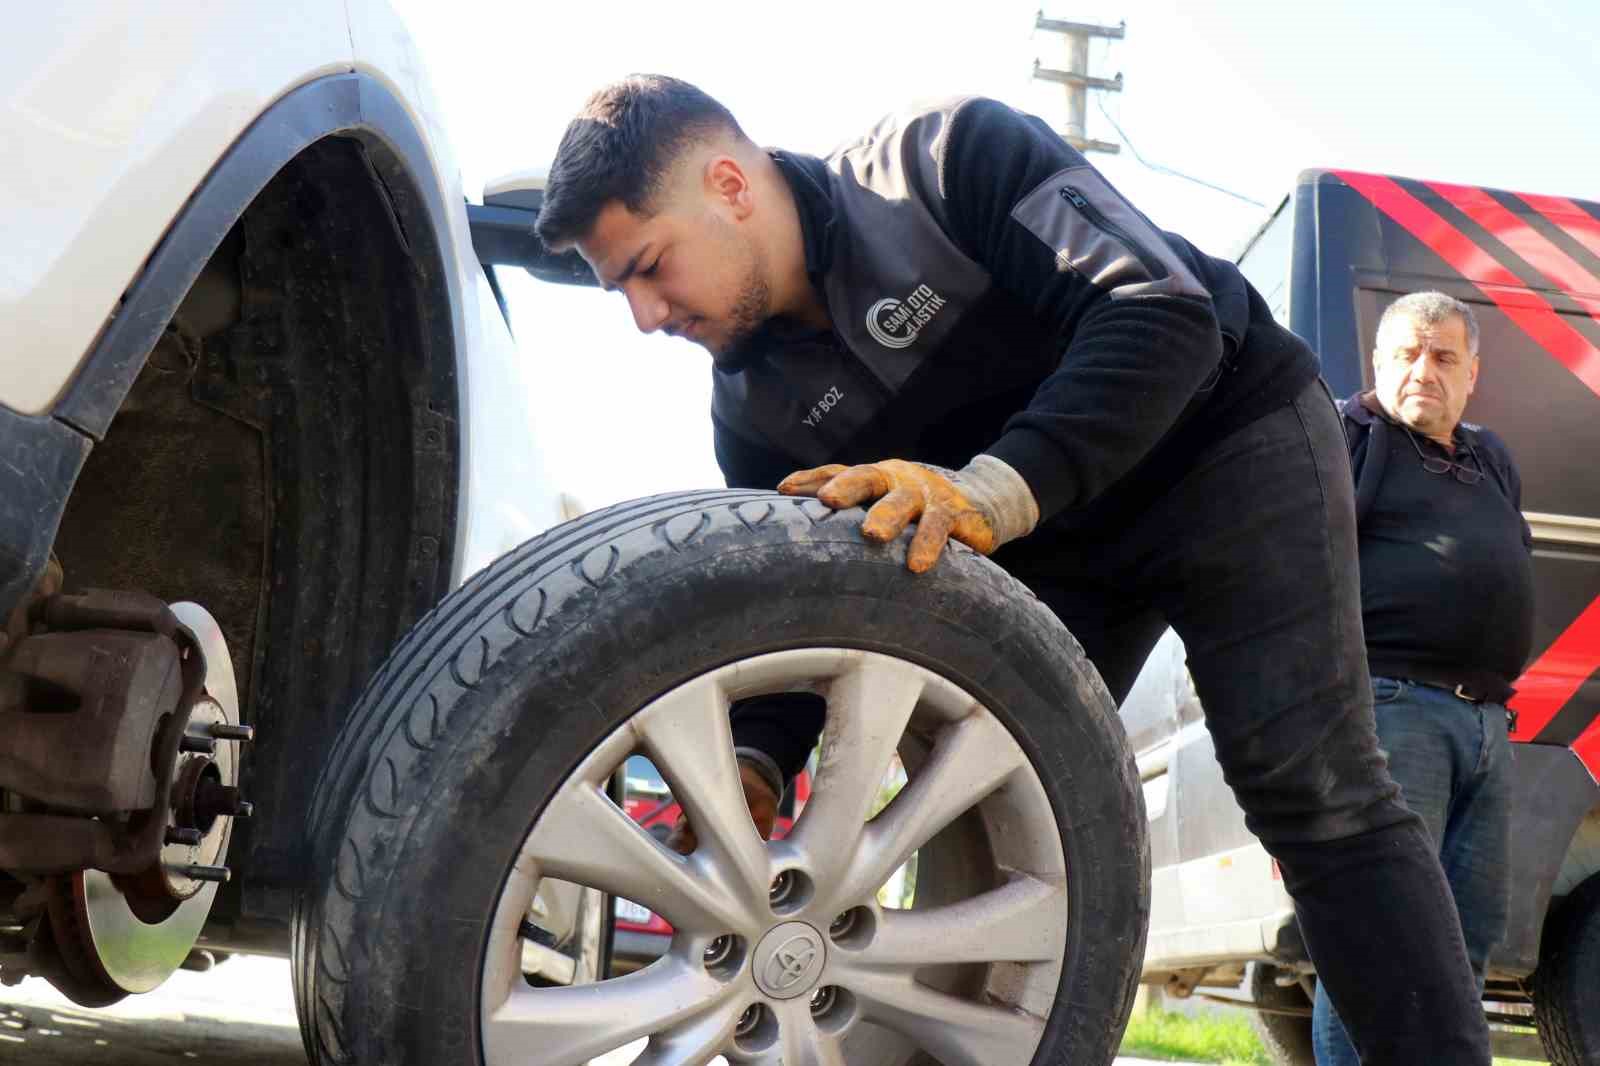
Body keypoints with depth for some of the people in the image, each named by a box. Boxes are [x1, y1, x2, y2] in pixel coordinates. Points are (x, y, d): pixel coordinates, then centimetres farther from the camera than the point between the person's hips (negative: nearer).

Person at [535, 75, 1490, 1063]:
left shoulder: (946, 159, -25)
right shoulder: (754, 409, -7)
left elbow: (1168, 314, -34)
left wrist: (994, 491, -46)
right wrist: (758, 758, -23)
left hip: (1230, 433, -6)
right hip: (1056, 544, 6)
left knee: (1312, 787, -15)